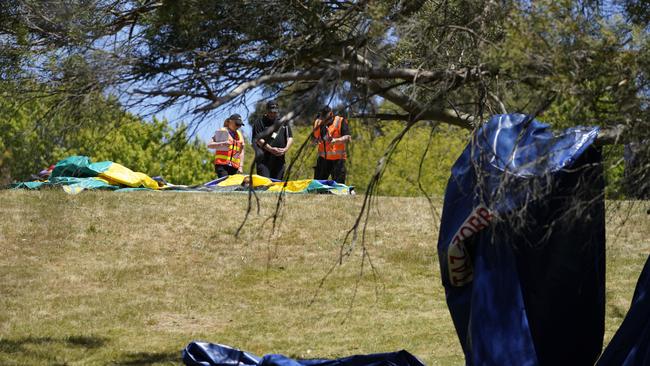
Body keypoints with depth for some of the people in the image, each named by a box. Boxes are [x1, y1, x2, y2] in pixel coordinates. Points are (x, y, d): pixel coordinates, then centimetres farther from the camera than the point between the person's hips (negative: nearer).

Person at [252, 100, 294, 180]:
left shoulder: (283, 122, 16)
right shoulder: (260, 122, 2)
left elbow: (290, 137, 13)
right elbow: (258, 139, -8)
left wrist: (286, 149, -6)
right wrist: (271, 149, -19)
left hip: (279, 159, 4)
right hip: (264, 159, -4)